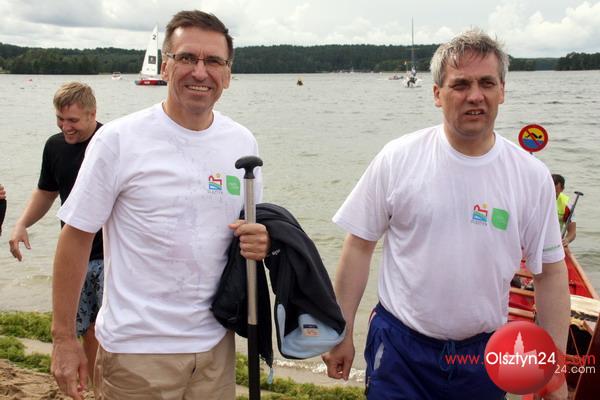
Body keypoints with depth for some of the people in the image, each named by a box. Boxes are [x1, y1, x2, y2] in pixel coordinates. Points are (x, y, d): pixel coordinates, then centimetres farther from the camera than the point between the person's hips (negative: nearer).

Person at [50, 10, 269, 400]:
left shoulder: (243, 142, 2)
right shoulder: (118, 140, -11)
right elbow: (76, 237, -7)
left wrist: (260, 240, -10)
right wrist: (64, 339, -5)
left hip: (216, 342, 5)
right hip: (137, 350, -4)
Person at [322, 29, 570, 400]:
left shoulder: (533, 175, -5)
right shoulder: (398, 158, -10)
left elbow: (550, 272, 1)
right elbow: (359, 246, -3)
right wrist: (343, 332, -2)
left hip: (486, 352, 3)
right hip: (399, 346, -2)